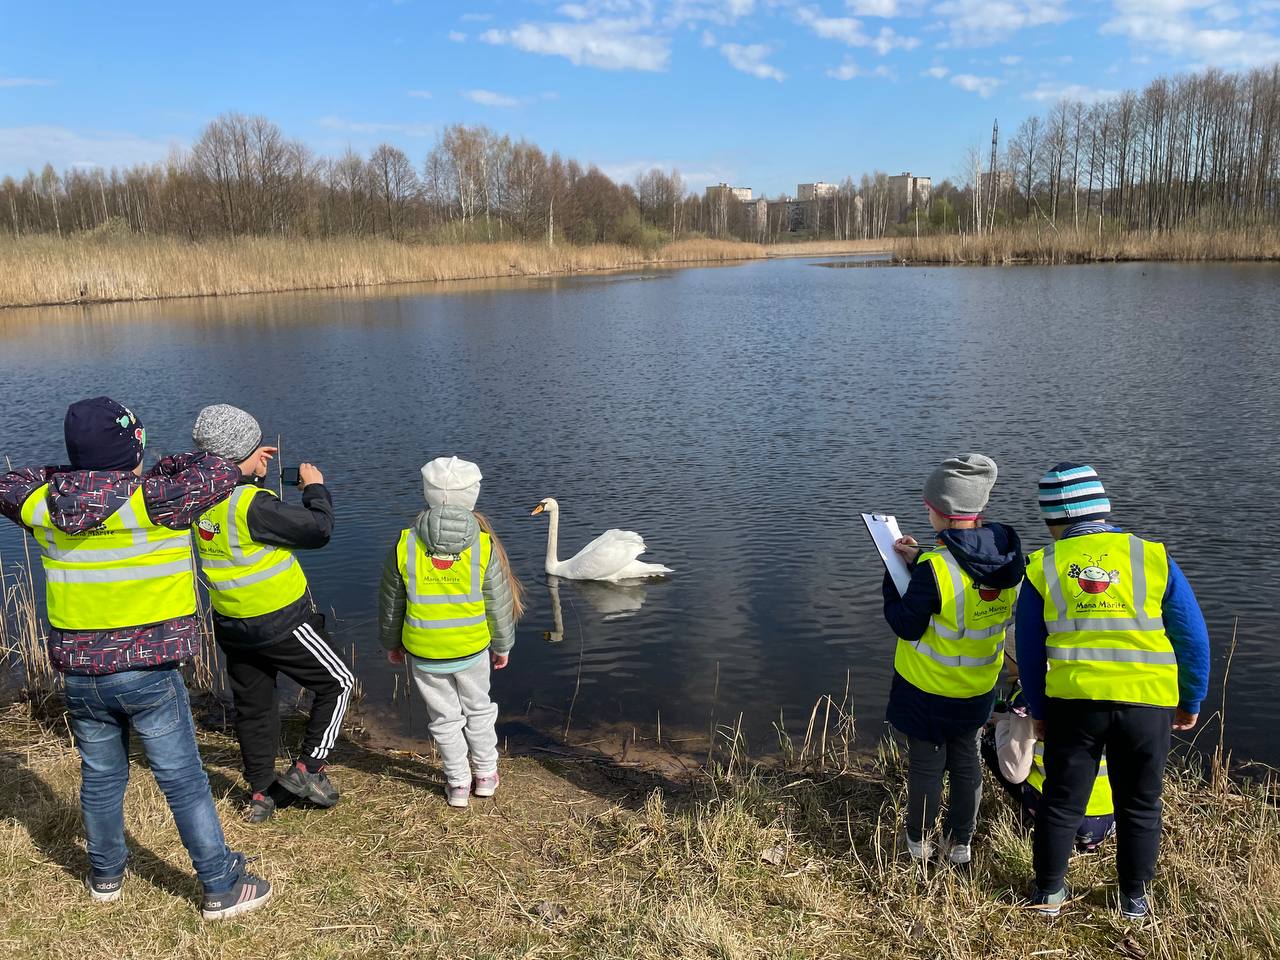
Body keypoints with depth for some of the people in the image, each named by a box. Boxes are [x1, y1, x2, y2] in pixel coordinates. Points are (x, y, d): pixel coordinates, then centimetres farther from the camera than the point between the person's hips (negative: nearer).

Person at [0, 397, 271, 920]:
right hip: (148, 669, -5)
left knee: (100, 777, 22)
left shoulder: (45, 504, -2)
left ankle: (105, 876, 40)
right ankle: (222, 888, 14)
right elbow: (218, 475, -18)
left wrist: (65, 474, 13)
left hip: (79, 673, 5)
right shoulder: (149, 502, -20)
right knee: (184, 782, 4)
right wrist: (166, 467, -2)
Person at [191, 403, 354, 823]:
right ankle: (306, 769, 12)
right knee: (337, 682, 10)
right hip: (279, 622, -8)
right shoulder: (252, 504, -26)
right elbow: (318, 529, -20)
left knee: (252, 706, 18)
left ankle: (259, 795, 29)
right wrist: (315, 486, -6)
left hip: (230, 623, 8)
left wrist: (251, 468, 17)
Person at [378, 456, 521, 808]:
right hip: (472, 648, 0)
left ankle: (458, 783, 26)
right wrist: (502, 645, 11)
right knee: (478, 708, 22)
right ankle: (485, 774, 33)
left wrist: (391, 642, 17)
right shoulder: (484, 545, -12)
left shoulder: (405, 545, -11)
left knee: (445, 716, 16)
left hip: (423, 653, 0)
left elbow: (391, 602, 1)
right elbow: (499, 603, -4)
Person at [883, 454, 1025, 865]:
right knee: (966, 761, 21)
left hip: (928, 688, -5)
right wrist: (919, 561, 0)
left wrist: (895, 574, -9)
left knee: (926, 763, 13)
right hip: (979, 688, 5)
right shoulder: (1009, 559, -9)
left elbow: (907, 626, -18)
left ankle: (920, 840, 30)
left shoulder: (935, 569, -29)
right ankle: (961, 842, 33)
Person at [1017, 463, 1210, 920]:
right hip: (1147, 704, 0)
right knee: (1139, 805, 18)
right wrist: (1190, 702, 12)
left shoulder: (1043, 568, -2)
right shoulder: (1154, 558, -4)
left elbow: (1029, 651, 3)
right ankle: (1134, 898, 31)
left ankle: (1049, 892, 28)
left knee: (1061, 801, 16)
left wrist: (1038, 711, 14)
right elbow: (1192, 638, 1)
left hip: (1073, 702, 0)